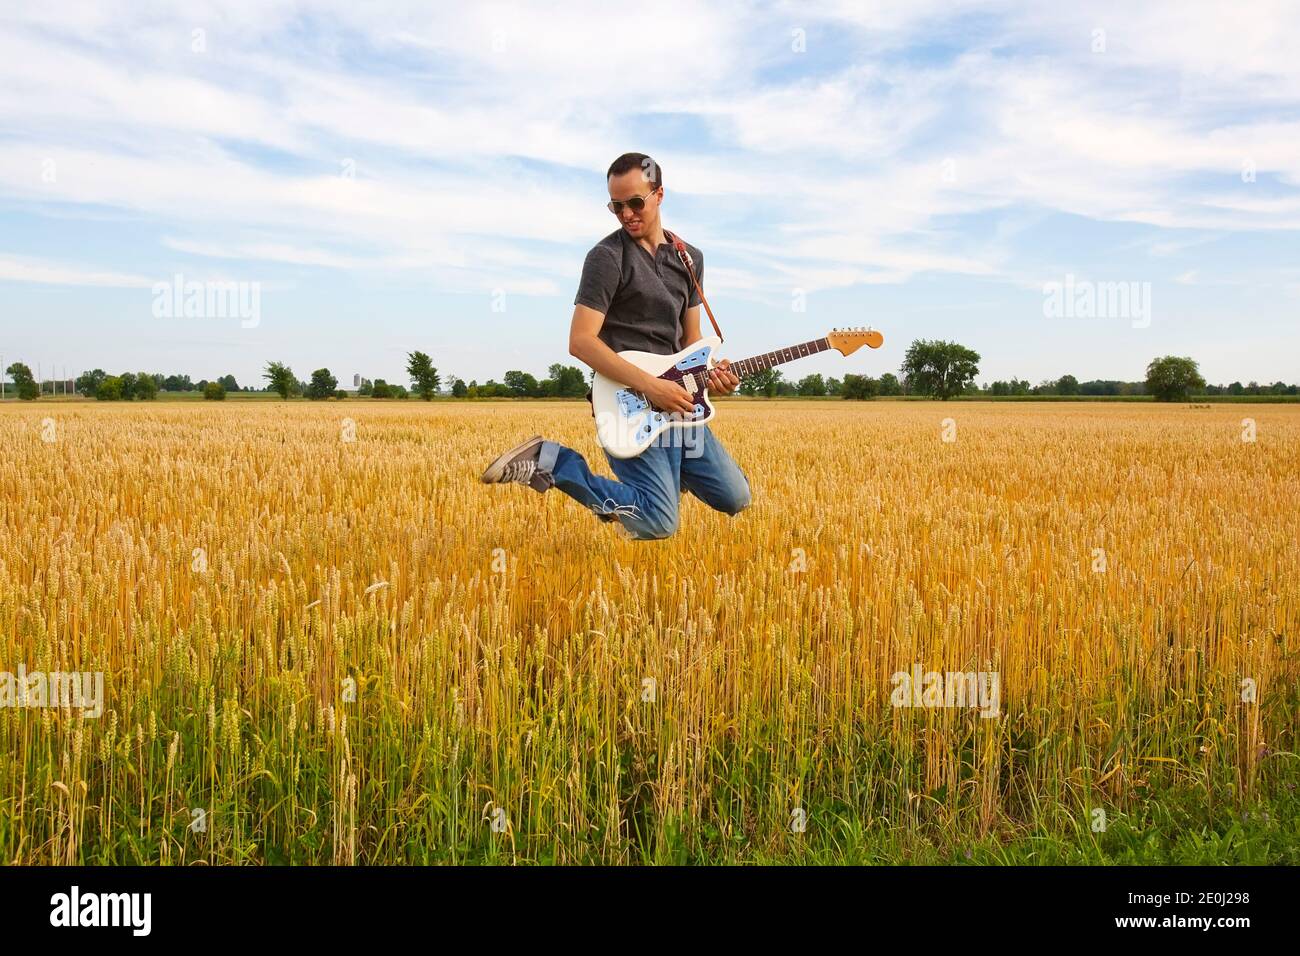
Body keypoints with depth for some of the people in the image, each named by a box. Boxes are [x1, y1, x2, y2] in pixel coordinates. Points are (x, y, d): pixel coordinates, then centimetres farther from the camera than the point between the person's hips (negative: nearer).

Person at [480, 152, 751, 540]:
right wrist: (650, 385, -22)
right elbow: (580, 341, -15)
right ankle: (552, 461, -3)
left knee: (736, 499, 5)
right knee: (660, 524, -16)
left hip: (677, 399, 7)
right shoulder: (607, 256, -9)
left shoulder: (690, 258, 13)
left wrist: (709, 373, -4)